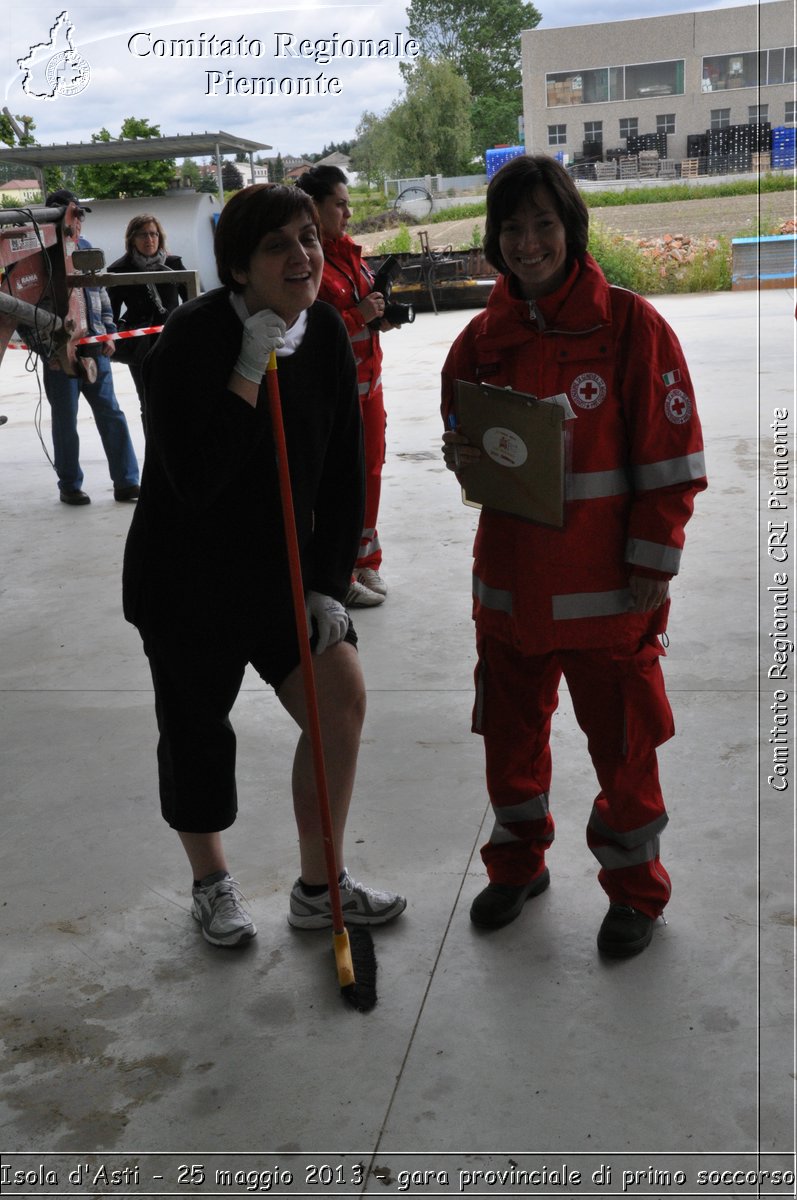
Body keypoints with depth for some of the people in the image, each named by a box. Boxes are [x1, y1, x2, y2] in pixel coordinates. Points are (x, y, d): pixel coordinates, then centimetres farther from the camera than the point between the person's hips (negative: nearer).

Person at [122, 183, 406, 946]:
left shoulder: (326, 335, -2)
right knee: (197, 737, 8)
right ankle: (211, 884, 36)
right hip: (186, 582, -5)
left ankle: (319, 889, 18)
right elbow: (195, 481, -29)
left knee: (342, 697, -3)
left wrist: (329, 585, -3)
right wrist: (250, 372, -31)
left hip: (284, 570, 5)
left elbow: (343, 473, 2)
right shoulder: (193, 338, -21)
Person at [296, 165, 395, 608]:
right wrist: (359, 316, -22)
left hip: (368, 380, 9)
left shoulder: (348, 250, 12)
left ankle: (366, 561, 29)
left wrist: (382, 317, 4)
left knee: (371, 471, 14)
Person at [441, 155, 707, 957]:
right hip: (509, 583, 4)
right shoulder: (482, 339, 4)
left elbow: (672, 462, -8)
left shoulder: (630, 325, -8)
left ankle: (635, 888, 30)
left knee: (624, 745, 8)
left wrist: (653, 567, -10)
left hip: (607, 590, -4)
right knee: (510, 735, 17)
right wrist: (466, 460, -8)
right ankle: (517, 863, 40)